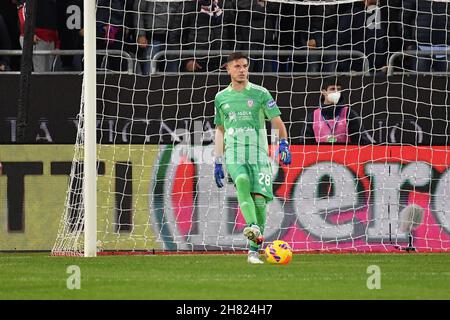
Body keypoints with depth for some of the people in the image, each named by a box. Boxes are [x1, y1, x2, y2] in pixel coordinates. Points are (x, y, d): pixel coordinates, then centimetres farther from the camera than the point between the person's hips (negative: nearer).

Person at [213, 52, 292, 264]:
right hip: (233, 153, 1)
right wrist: (217, 162, 20)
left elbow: (276, 121, 7)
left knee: (260, 199, -11)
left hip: (258, 152, -1)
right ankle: (252, 226, -47)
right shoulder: (221, 98, 15)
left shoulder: (260, 93, 7)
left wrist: (283, 144, -10)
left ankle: (254, 250, -2)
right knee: (242, 181, -32)